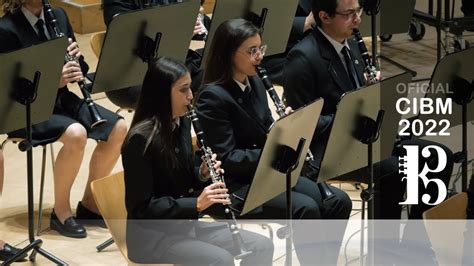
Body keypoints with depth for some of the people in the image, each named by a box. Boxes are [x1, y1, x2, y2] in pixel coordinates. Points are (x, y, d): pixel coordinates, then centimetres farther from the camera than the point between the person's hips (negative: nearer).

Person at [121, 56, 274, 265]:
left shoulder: (182, 124, 6)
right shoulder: (141, 139, -20)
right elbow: (141, 208, -20)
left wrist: (203, 174, -4)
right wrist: (196, 204, -25)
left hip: (184, 225, 8)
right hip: (151, 235, -8)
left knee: (261, 247, -6)